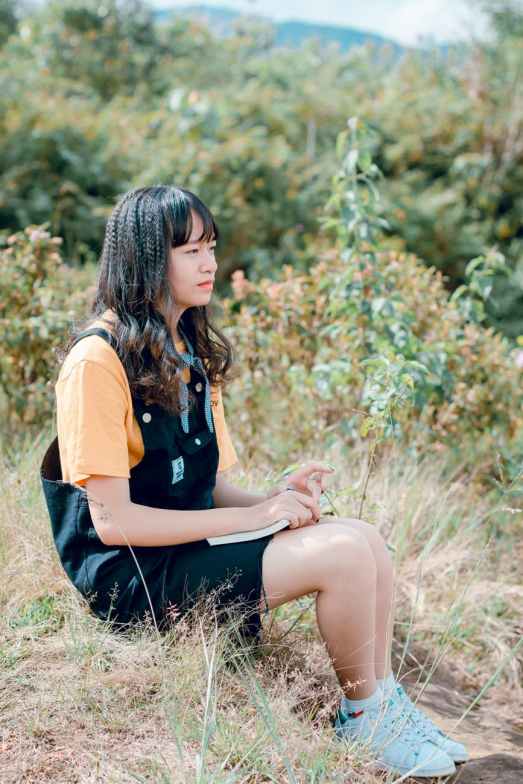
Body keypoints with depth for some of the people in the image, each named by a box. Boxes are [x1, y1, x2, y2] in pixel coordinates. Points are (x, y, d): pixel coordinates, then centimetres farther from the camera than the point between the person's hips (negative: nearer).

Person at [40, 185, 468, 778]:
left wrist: (274, 497, -9)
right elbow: (113, 521, -18)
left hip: (192, 544, 8)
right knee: (344, 551, -21)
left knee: (365, 537, -10)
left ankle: (382, 699, 3)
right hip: (133, 574, -8)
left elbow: (208, 487, 12)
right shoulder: (98, 359, -15)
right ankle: (362, 713, 1)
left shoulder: (190, 352, 13)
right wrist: (253, 516, -18)